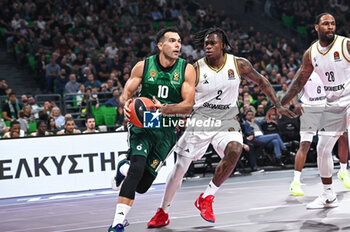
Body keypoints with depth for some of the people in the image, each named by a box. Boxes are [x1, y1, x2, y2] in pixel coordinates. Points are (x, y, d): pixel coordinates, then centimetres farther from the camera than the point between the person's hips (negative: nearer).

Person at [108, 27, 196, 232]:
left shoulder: (187, 70, -4)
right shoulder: (144, 66, -3)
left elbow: (187, 106, -10)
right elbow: (125, 94, 2)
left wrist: (164, 109, -29)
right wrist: (126, 103, -23)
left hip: (167, 130, 1)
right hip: (143, 125, -1)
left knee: (143, 185, 1)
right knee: (138, 167, -27)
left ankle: (124, 168, 37)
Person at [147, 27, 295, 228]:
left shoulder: (239, 64, -4)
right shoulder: (196, 70, -8)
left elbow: (261, 81, 10)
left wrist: (278, 105, 3)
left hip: (227, 120, 1)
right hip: (201, 119, -1)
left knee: (234, 150, -31)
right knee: (180, 168, -1)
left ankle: (207, 198, -15)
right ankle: (163, 212, 22)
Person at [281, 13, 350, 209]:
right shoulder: (311, 53, 3)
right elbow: (299, 81, 13)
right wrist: (281, 104, 12)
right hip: (333, 104, 5)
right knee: (323, 149, 5)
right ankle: (328, 196, 19)